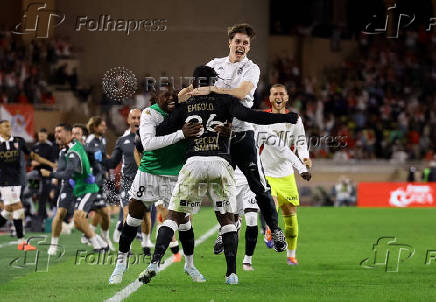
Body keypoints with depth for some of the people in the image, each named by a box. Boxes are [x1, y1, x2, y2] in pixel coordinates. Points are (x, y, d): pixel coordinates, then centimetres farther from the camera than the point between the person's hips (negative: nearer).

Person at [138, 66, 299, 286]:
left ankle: (154, 263, -10)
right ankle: (231, 273, 3)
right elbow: (248, 115, -5)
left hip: (194, 162, 0)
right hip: (220, 162, 0)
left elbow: (162, 131, 13)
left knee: (174, 216, 7)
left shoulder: (185, 106, 15)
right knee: (227, 219, 12)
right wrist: (286, 118, -4)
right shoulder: (225, 101, 10)